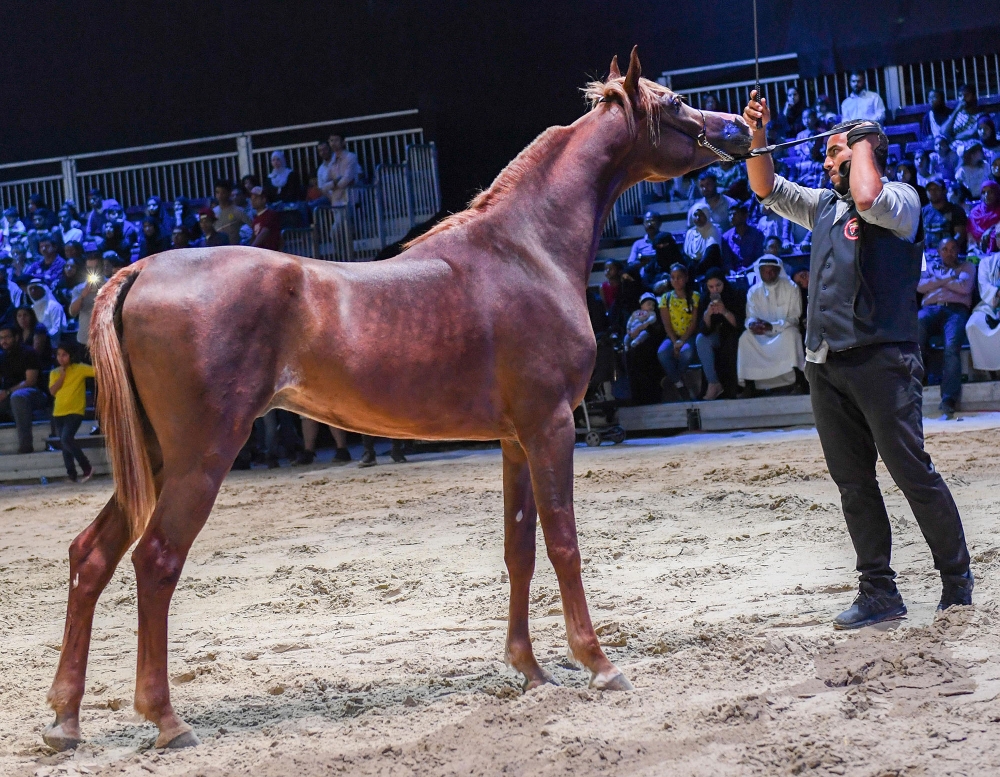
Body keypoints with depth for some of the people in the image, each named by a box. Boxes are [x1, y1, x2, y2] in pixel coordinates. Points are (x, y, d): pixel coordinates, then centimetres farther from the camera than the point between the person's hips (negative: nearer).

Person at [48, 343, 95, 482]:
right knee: (64, 443, 8)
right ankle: (71, 473, 17)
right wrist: (62, 375, -9)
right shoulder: (55, 373, 9)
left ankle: (86, 467, -12)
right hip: (59, 412, 6)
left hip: (75, 411, -6)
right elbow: (52, 391, -4)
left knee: (66, 438, -22)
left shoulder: (80, 369, -4)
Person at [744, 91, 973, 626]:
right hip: (826, 363, 7)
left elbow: (868, 199, -23)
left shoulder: (900, 199, -1)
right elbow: (768, 189, 24)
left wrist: (862, 146, -6)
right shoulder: (825, 206, 20)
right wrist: (757, 135, 10)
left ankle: (957, 582, 6)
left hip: (881, 357, -7)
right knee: (853, 482, 6)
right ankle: (879, 593, 10)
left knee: (913, 473, -5)